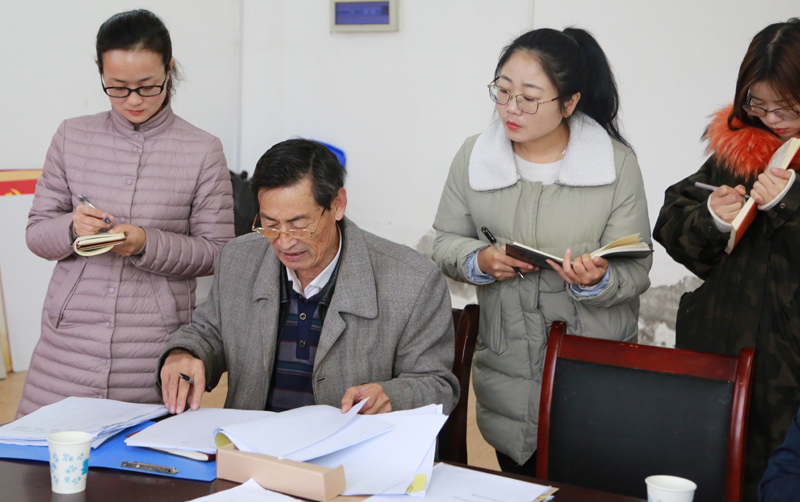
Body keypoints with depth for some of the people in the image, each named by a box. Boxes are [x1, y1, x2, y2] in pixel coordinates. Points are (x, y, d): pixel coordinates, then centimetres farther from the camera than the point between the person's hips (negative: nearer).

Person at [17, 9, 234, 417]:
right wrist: (72, 228, -11)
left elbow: (218, 253, 1)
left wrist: (148, 244, -15)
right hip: (70, 340, 2)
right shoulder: (73, 137, 7)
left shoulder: (202, 151, 0)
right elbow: (36, 233, 10)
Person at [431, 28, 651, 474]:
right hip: (507, 373, 2)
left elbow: (636, 271, -7)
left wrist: (598, 282, -28)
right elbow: (447, 242, 7)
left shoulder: (618, 163, -8)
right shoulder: (474, 156, -1)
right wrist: (478, 261, -14)